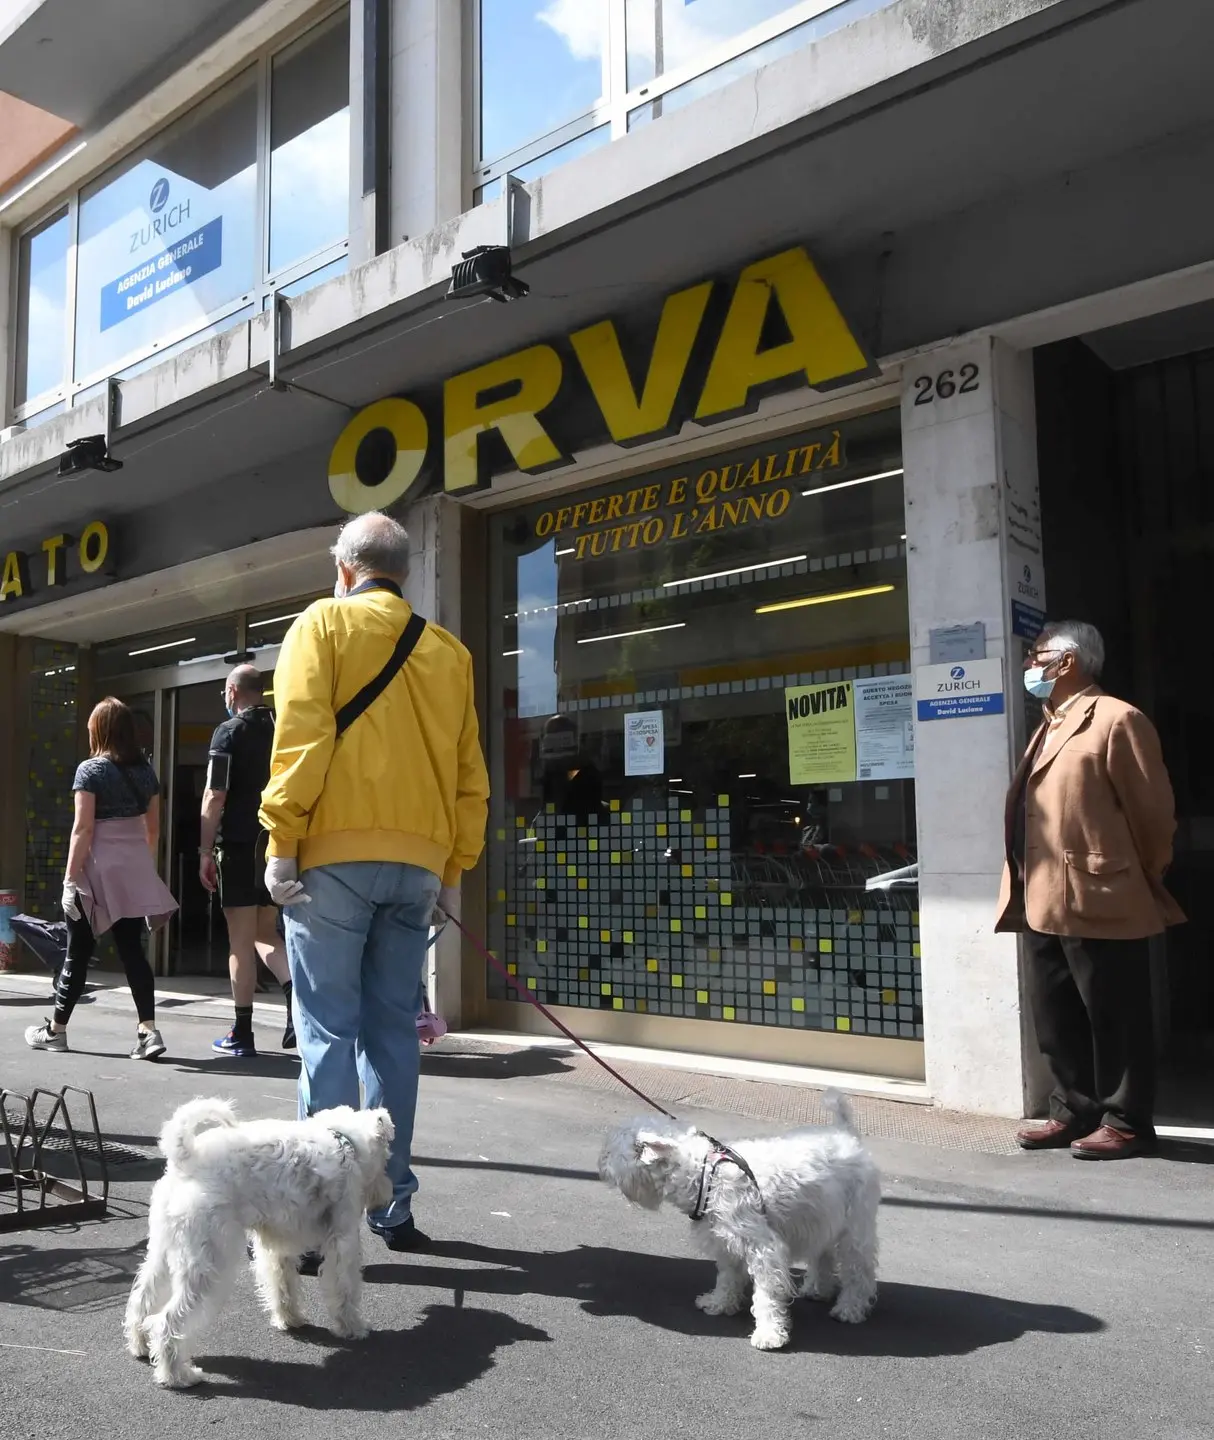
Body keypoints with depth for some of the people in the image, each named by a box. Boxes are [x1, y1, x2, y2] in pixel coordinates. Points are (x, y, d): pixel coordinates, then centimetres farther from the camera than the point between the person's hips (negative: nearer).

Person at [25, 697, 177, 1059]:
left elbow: (83, 830, -12)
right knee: (132, 950, 5)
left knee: (79, 953, 8)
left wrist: (70, 879, -10)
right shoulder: (145, 770, 8)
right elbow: (153, 829, 12)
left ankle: (56, 1029, 24)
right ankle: (148, 1031, -4)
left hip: (99, 869, -4)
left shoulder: (91, 770, -8)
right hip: (134, 869, 5)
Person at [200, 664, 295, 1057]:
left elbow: (215, 796, -11)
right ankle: (297, 996, -7)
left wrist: (205, 851, -7)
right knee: (265, 933, 16)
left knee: (241, 939, 1)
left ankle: (242, 1035, 7)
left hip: (240, 845, -5)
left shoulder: (229, 732, -5)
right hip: (278, 846, 5)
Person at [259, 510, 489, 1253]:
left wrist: (283, 840, -9)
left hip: (337, 853, -4)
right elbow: (469, 772, 12)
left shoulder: (324, 623, 5)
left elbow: (301, 732, -9)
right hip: (417, 861, 4)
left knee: (329, 1031, -1)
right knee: (393, 1031, 10)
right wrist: (454, 865, 15)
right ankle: (393, 1205, 14)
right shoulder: (449, 651, 16)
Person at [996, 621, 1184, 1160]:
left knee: (1113, 1019, 3)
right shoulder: (1049, 729, 19)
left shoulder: (1116, 720, -10)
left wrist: (1142, 882, -1)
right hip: (1044, 904, 9)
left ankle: (1126, 1123, 16)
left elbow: (1154, 810, -10)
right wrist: (1028, 887, 16)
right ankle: (1074, 1112, 27)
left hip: (1098, 903, -9)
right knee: (1056, 1020, 15)